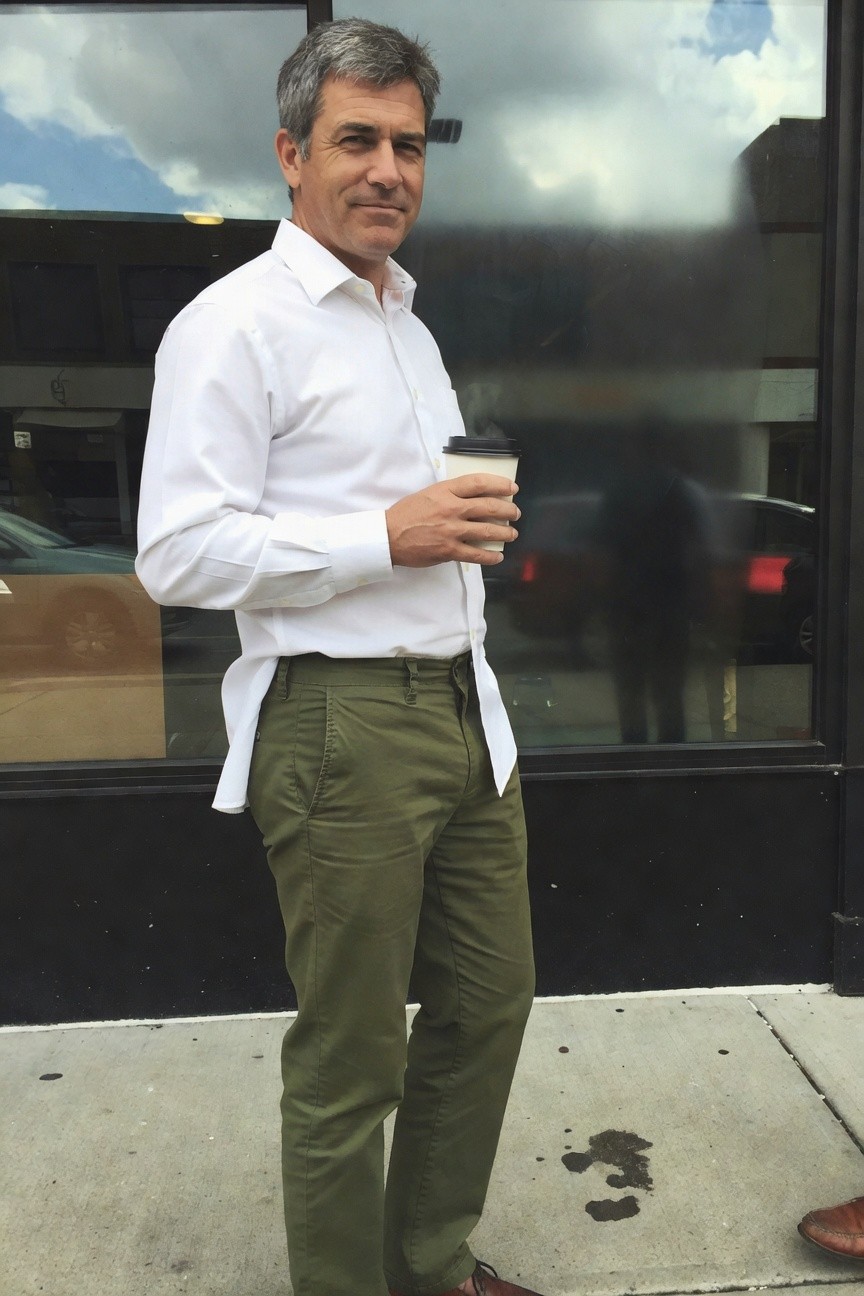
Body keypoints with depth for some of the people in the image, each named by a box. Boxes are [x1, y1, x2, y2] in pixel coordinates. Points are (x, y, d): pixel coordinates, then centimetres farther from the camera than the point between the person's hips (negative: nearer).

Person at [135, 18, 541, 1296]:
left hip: (461, 709, 9)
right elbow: (179, 554, -16)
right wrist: (392, 537, -18)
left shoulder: (408, 324, 21)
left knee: (490, 1000, 17)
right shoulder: (235, 325, -7)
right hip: (341, 726, -9)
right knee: (352, 1058, 3)